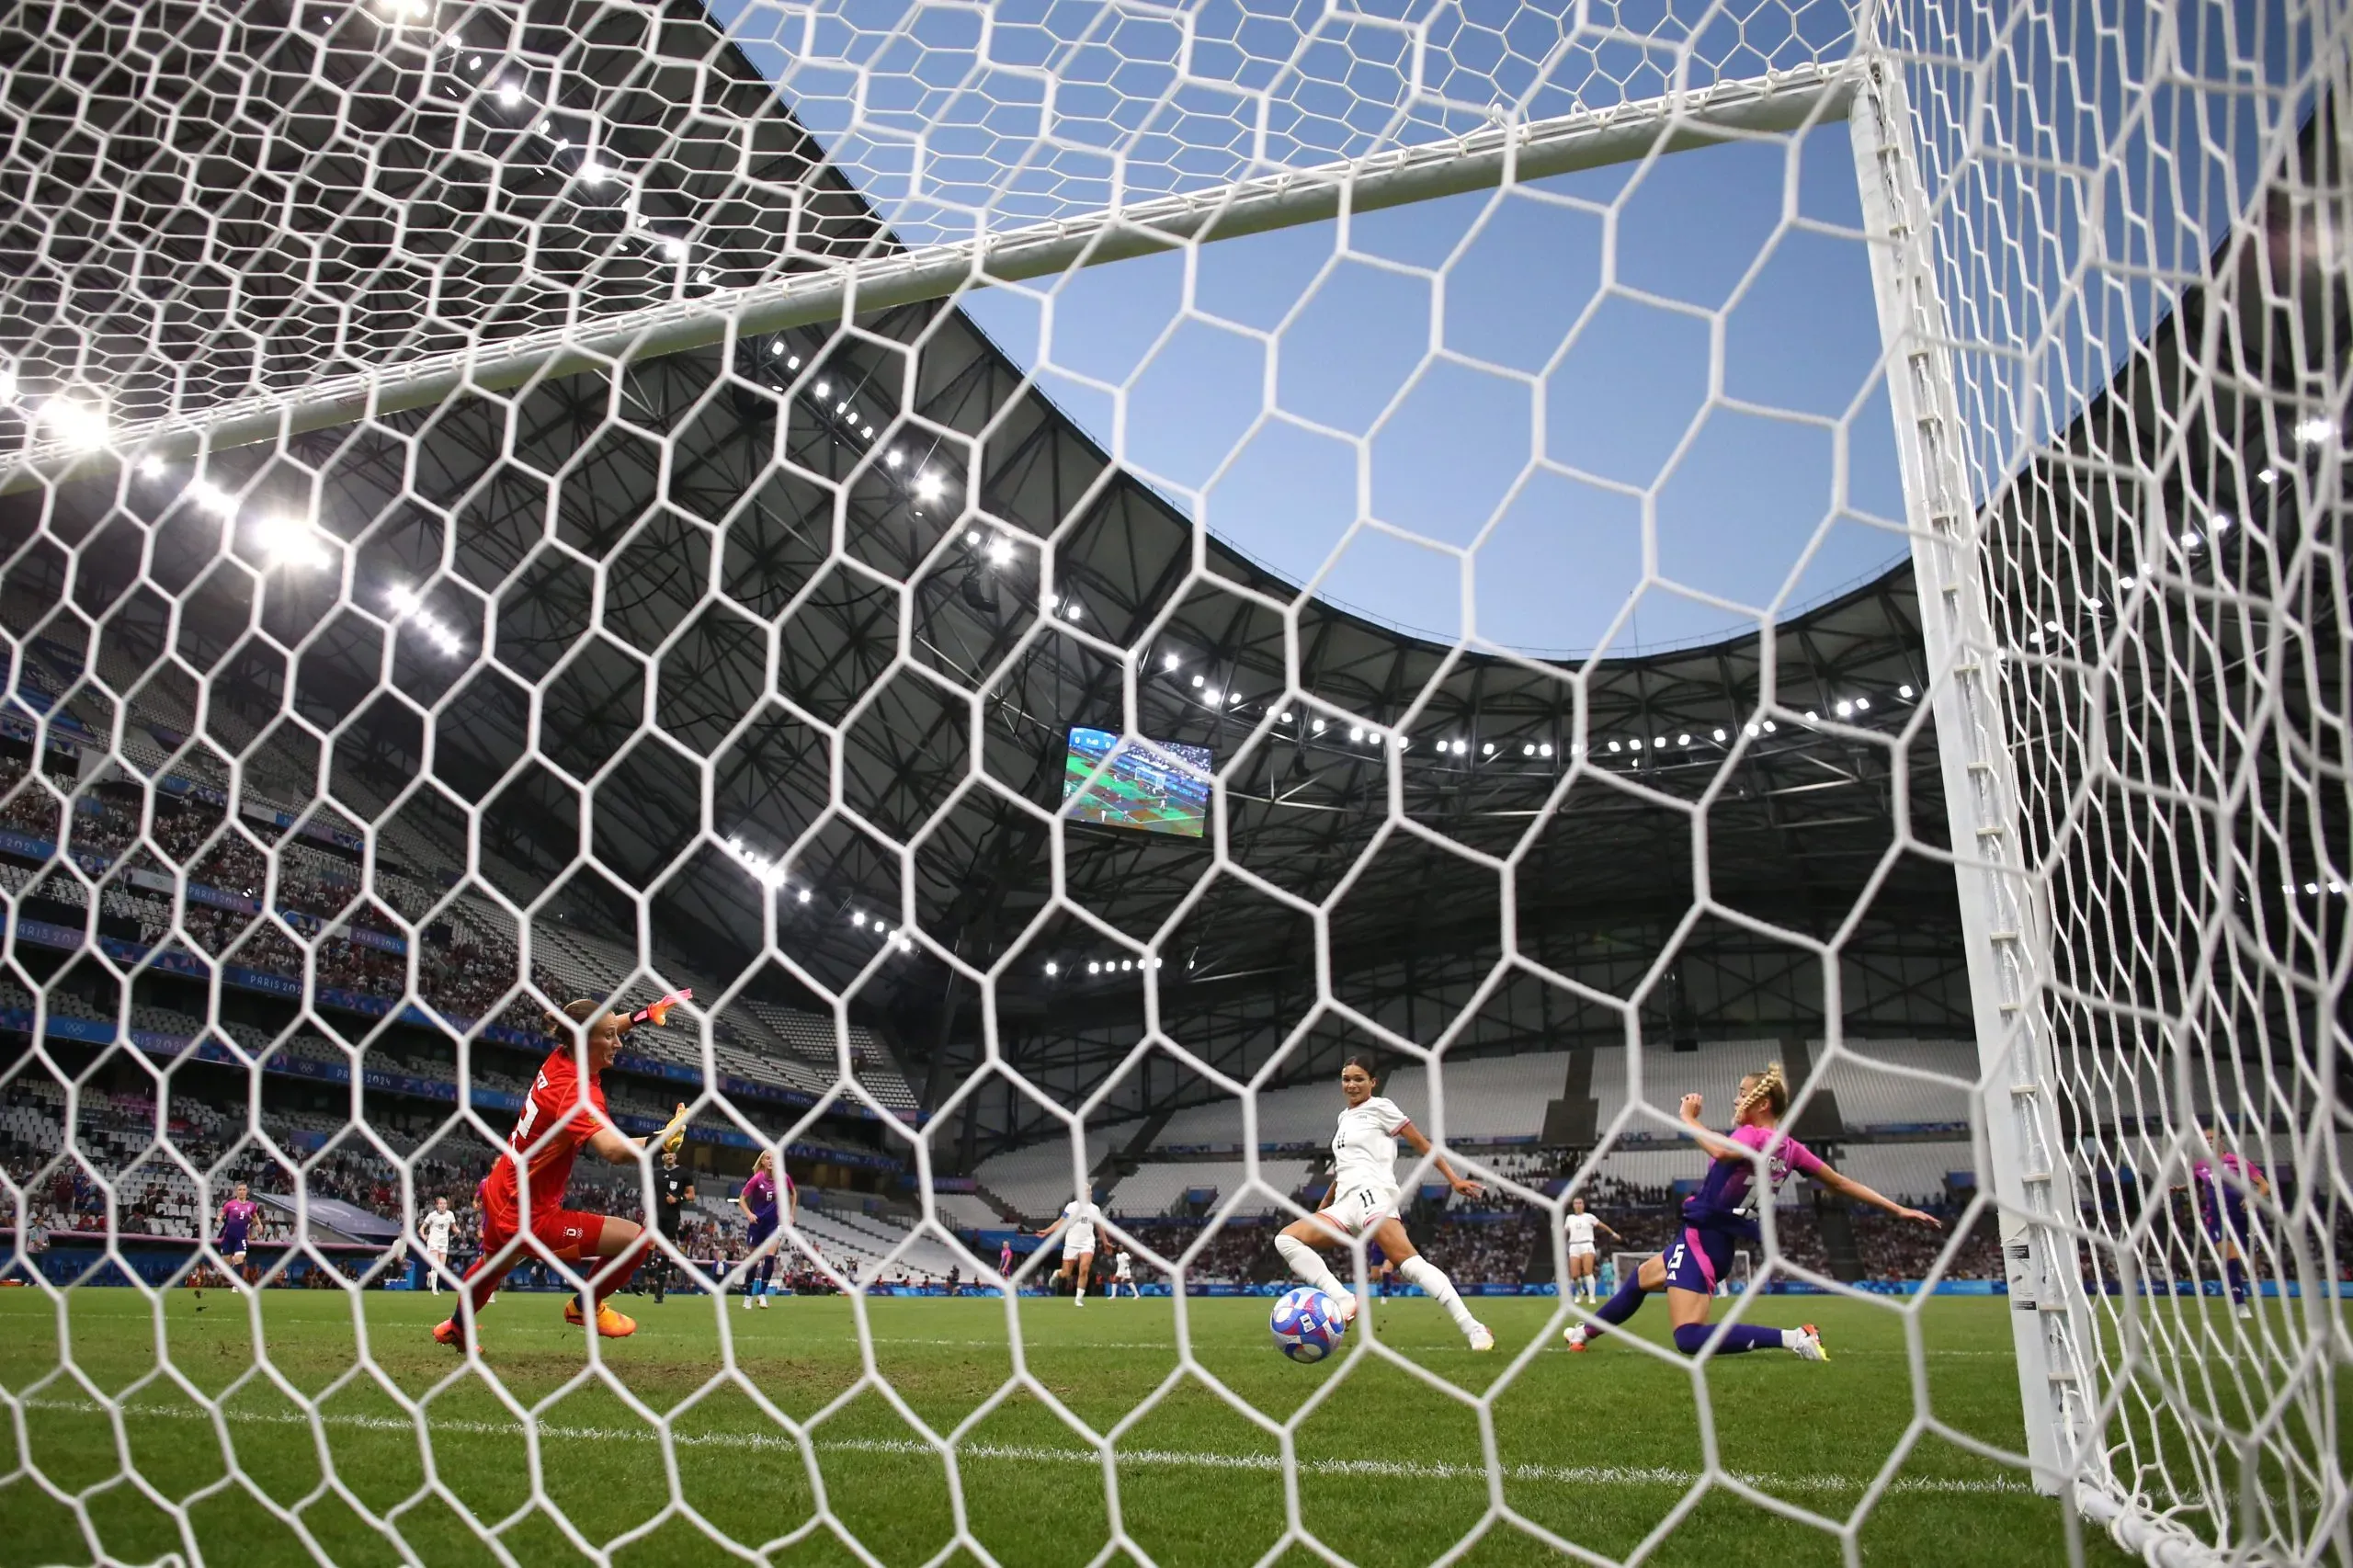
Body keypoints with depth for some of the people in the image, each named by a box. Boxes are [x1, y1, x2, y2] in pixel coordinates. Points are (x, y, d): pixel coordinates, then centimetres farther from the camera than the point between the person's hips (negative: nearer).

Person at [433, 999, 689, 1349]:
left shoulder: (560, 1059, -7)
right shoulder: (577, 1091, -31)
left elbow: (604, 1026, 16)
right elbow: (613, 1150, -49)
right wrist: (663, 1138, -60)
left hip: (499, 1198, 10)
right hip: (529, 1219, -10)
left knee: (495, 1263, 39)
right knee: (635, 1238, -13)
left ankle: (457, 1327, 67)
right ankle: (586, 1306, 13)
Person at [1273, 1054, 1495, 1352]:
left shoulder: (1380, 1107, 6)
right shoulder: (1344, 1116, 26)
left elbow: (1421, 1143, 3)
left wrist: (1453, 1179, -7)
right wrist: (1323, 1206, 37)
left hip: (1371, 1194, -7)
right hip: (1343, 1205, 7)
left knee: (1407, 1260, -29)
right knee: (1286, 1238, -11)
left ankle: (1472, 1328, -31)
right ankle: (1343, 1301, -21)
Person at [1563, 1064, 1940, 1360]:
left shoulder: (1755, 1136, -19)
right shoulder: (1789, 1147, 6)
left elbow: (1722, 1151, -43)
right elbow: (1841, 1183, 9)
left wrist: (1689, 1117, -27)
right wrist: (1898, 1209, 17)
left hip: (1703, 1238, -10)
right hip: (1717, 1239, 10)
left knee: (1690, 1338, -16)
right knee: (1639, 1279, 27)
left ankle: (1794, 1338, -18)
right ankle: (1586, 1332, 43)